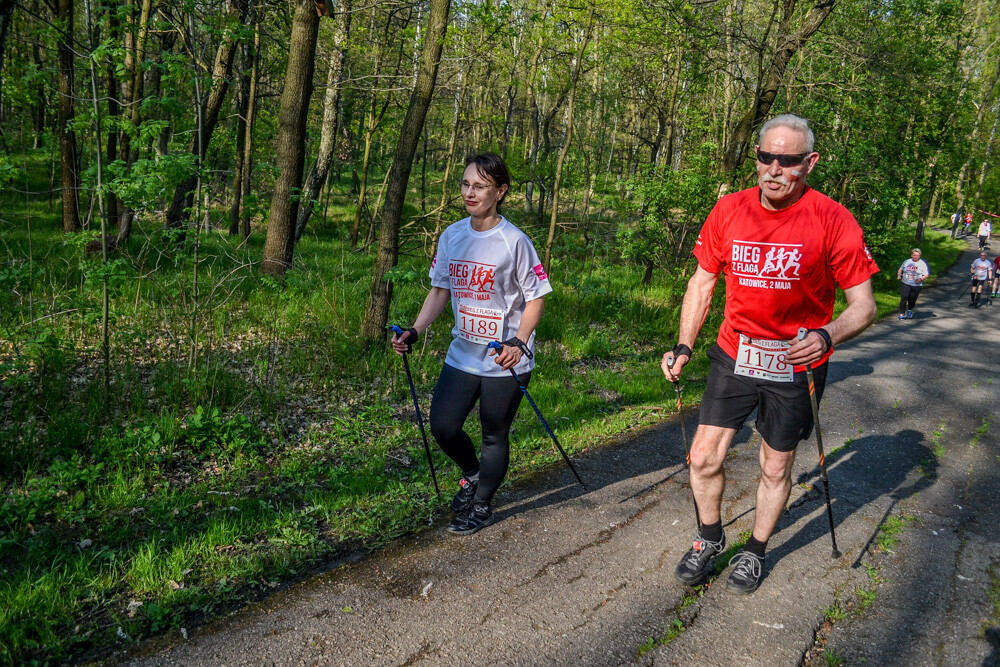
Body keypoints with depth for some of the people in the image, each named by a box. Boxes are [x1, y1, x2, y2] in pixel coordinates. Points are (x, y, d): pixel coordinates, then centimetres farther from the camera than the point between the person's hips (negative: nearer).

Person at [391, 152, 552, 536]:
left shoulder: (514, 241, -12)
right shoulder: (451, 236, 4)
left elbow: (536, 298, -9)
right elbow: (440, 290, 13)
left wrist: (519, 343, -23)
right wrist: (415, 331, 2)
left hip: (505, 359, -5)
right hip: (463, 354, 5)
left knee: (495, 435, 7)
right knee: (442, 425, 2)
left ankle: (482, 507, 29)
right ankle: (473, 473, 34)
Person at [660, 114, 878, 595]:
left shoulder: (833, 221, -15)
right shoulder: (728, 211, -5)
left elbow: (863, 306, -11)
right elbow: (702, 282, 6)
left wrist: (827, 335, -32)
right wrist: (683, 347, -4)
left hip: (796, 364, -2)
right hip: (735, 354, 2)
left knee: (776, 467, 12)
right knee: (703, 458, 2)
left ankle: (755, 552, 36)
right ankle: (709, 538, 30)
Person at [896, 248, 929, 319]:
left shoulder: (922, 264, 2)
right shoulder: (907, 262, 10)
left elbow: (926, 274, 0)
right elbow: (900, 269, 22)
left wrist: (921, 279, -18)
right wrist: (899, 274, 2)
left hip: (916, 286, -1)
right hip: (905, 284, 1)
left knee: (912, 300, 5)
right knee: (903, 298, -13)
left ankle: (910, 311, 36)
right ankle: (901, 314, -9)